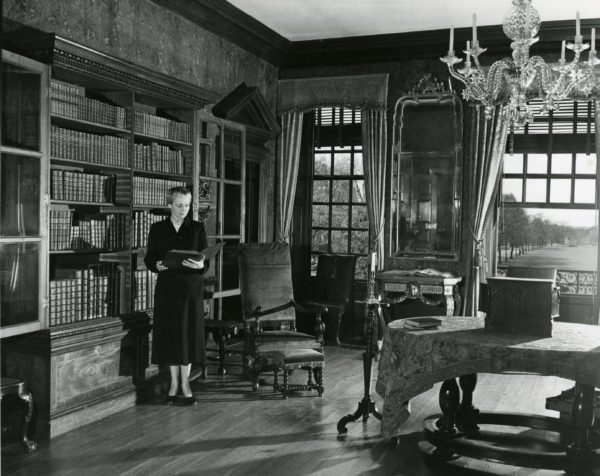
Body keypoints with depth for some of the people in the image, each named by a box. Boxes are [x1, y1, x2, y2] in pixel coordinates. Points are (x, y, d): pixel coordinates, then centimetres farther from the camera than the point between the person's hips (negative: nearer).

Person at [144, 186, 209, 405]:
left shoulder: (197, 228, 5)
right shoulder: (157, 229, 6)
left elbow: (206, 260, 2)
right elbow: (149, 258, 7)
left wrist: (200, 265, -20)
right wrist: (157, 265, -15)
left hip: (191, 290, 0)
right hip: (167, 290, 1)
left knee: (189, 335, 1)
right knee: (169, 335, 4)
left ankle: (185, 383, 12)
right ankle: (174, 383, 17)